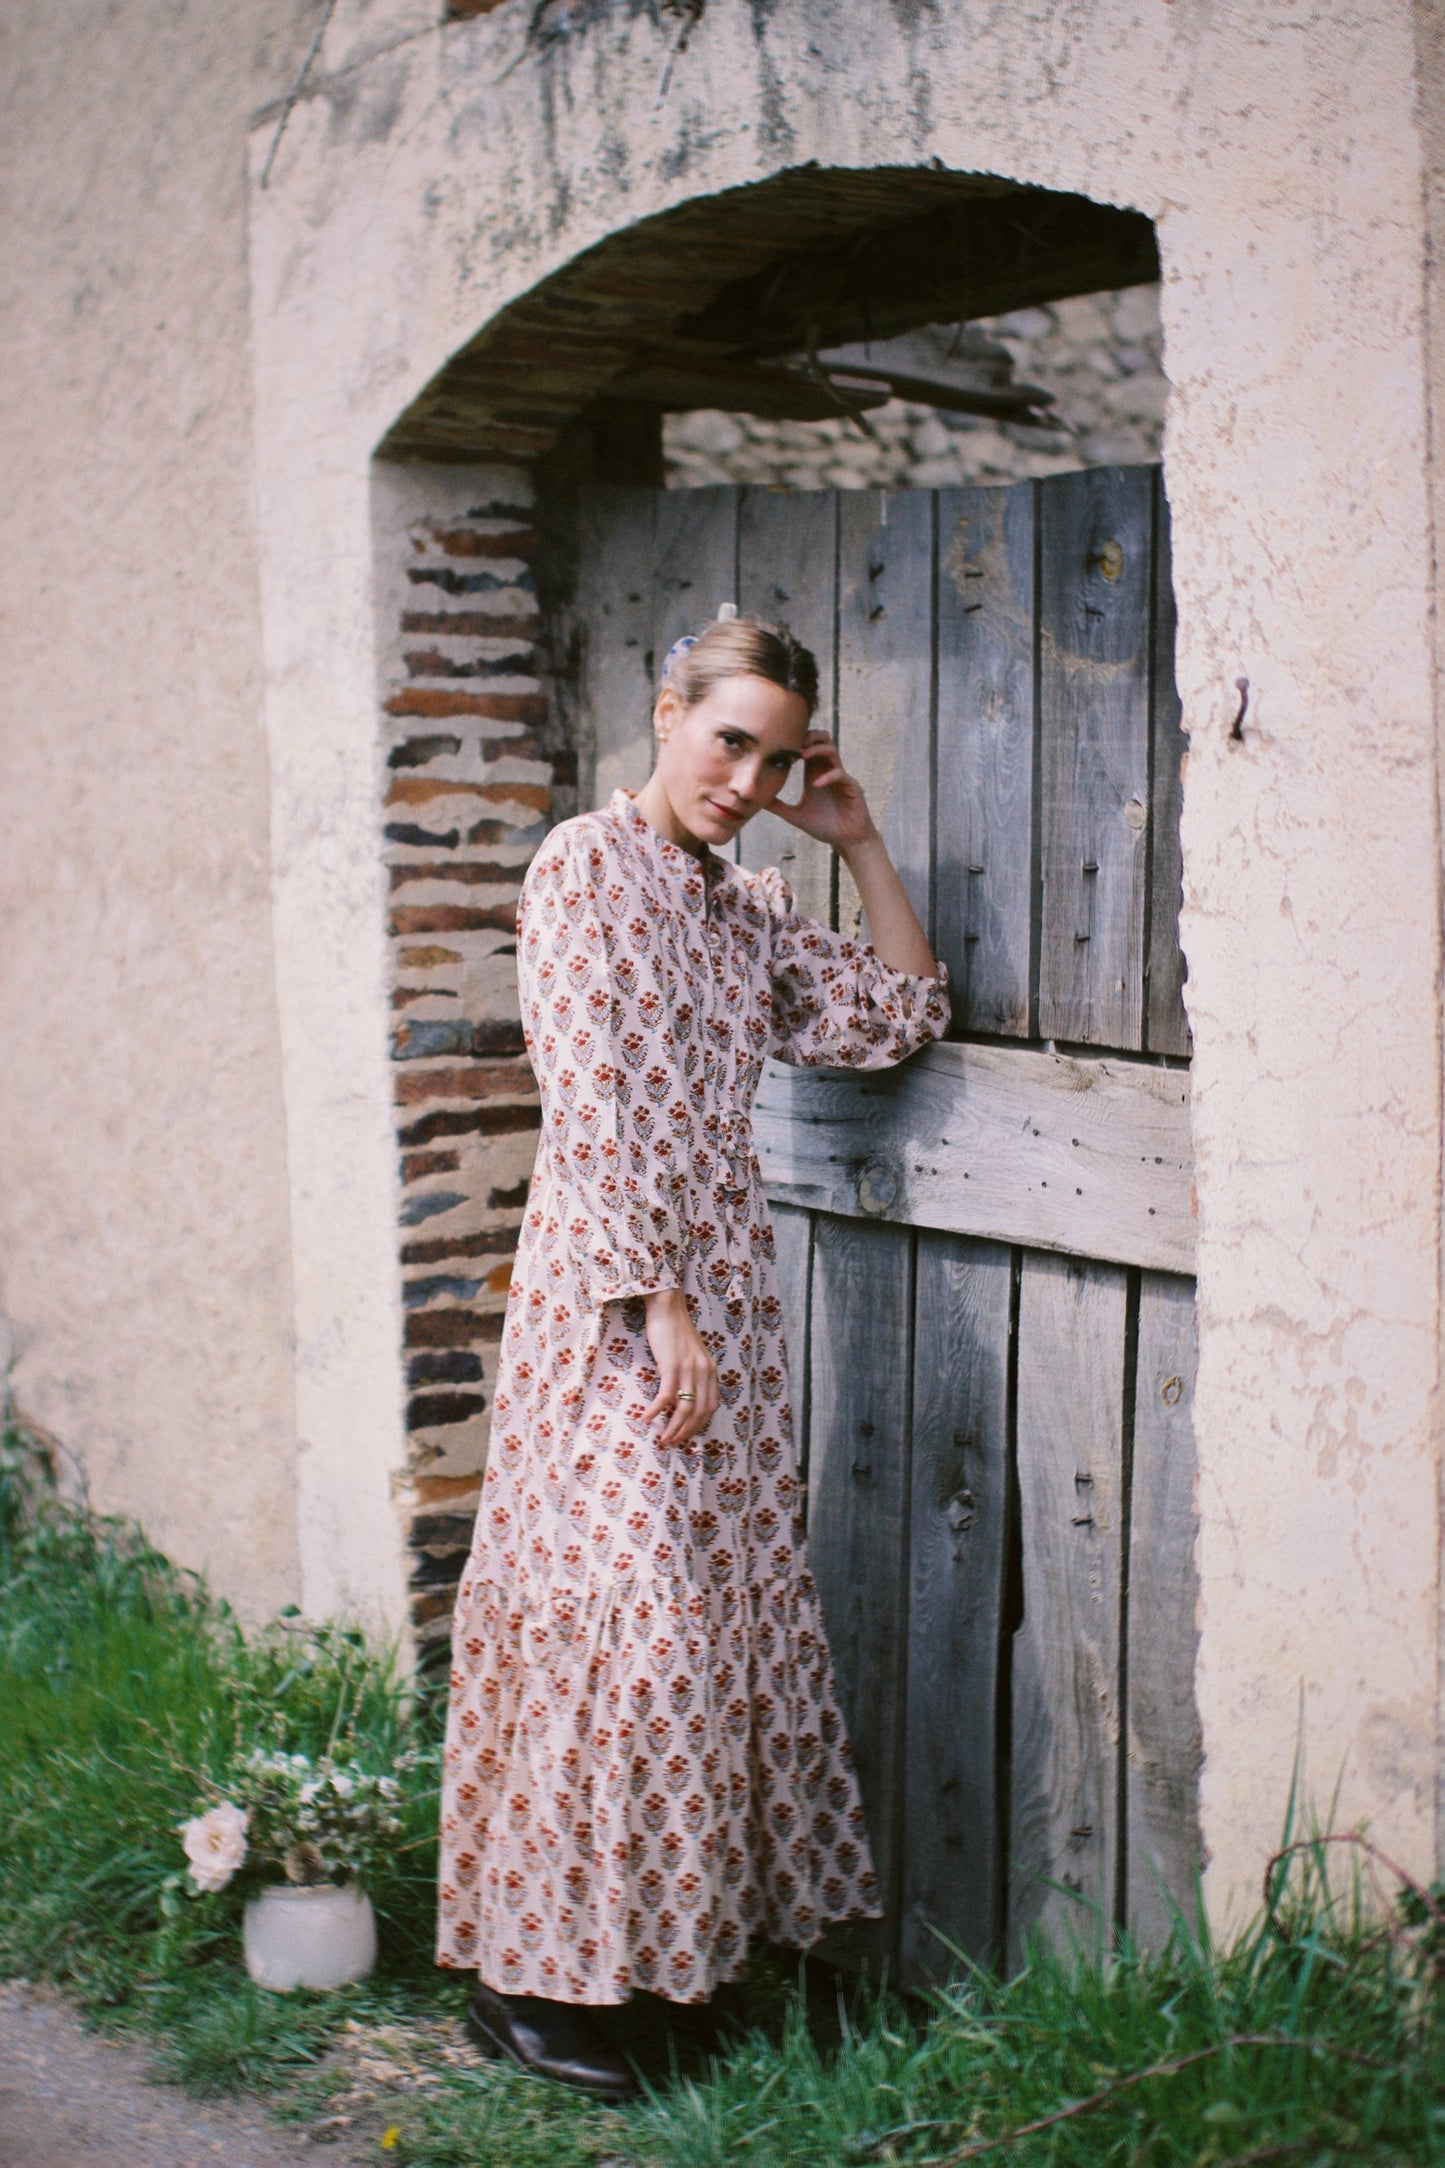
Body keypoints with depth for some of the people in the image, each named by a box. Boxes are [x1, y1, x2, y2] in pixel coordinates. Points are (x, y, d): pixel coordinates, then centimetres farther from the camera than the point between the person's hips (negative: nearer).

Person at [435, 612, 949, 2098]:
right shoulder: (588, 864, -7)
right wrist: (657, 1300, -19)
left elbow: (901, 1015, 19)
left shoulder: (744, 907, 16)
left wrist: (859, 843, 13)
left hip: (720, 1279, 8)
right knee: (617, 1605, -8)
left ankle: (682, 1936, 20)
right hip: (614, 1282, -8)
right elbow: (592, 1101, -14)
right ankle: (523, 1974, 1)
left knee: (727, 1597, 9)